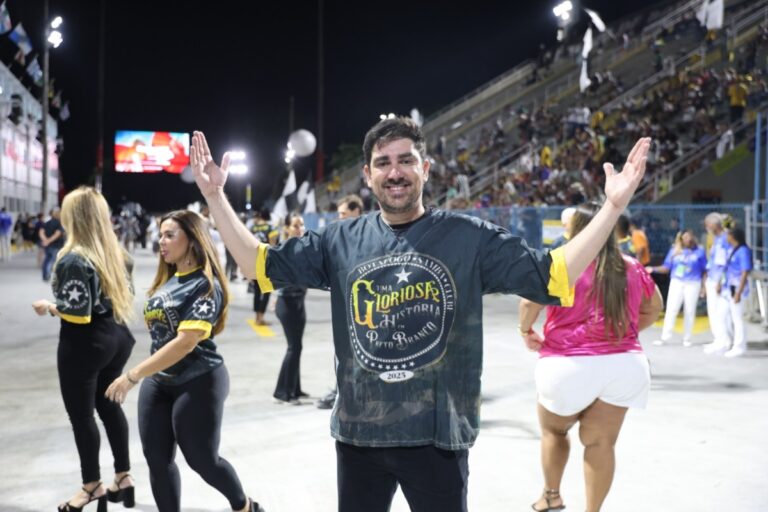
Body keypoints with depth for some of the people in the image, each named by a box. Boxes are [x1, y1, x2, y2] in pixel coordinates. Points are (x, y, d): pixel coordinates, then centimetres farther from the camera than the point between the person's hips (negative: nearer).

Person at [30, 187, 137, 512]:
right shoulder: (115, 252, 6)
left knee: (81, 414, 7)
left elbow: (78, 313, -21)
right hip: (117, 338, 8)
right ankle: (123, 476, 26)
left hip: (85, 345, -8)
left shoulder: (73, 259, -18)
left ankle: (92, 486, 19)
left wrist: (48, 308, -6)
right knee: (109, 406, 19)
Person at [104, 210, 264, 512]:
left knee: (202, 459, 5)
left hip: (198, 383, -7)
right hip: (158, 382, 7)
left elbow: (186, 342, -25)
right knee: (158, 460, 5)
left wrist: (132, 376, -26)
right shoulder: (167, 280, 8)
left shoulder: (205, 284, -16)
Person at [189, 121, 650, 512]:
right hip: (358, 432, 3)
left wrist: (614, 206, -20)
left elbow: (553, 277, -10)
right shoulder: (341, 242, 2)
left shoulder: (470, 238, -5)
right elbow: (260, 264, 7)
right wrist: (216, 196, -1)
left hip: (437, 435, -3)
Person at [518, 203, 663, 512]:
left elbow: (530, 302, -22)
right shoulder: (631, 267, 5)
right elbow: (654, 309, 18)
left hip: (569, 365, -3)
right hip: (623, 364, 3)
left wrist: (526, 330, -5)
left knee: (553, 430, 21)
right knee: (601, 442, 7)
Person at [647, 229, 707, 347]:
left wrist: (704, 286, -2)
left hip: (693, 284, -1)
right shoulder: (674, 251, 6)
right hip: (676, 283, 1)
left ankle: (686, 338, 13)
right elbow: (666, 267, 6)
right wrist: (653, 269, -8)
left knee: (689, 311, 3)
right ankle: (665, 337, -2)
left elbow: (704, 271, 4)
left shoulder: (699, 252, 2)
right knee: (671, 310, -3)